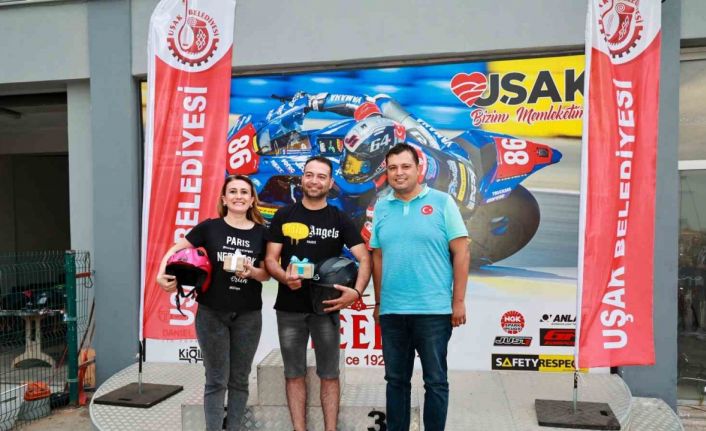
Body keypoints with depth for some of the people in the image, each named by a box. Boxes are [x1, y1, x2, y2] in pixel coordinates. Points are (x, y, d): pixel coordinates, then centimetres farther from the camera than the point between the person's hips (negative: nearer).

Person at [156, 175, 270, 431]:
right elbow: (176, 249, 0)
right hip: (212, 314, -2)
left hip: (248, 316, 2)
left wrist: (252, 272, -16)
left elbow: (267, 274, 5)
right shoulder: (209, 227, -2)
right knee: (216, 380, 5)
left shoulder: (261, 233, 2)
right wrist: (162, 274, -17)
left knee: (239, 379, 12)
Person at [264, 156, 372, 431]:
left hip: (326, 306, 0)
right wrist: (284, 277, -20)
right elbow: (270, 259, 2)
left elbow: (364, 258, -4)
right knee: (294, 374, 8)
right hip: (289, 307, 1)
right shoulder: (283, 216, 4)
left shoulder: (340, 220, 3)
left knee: (329, 374, 6)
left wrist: (356, 291, -21)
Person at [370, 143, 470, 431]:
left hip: (433, 310, -3)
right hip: (391, 311, 4)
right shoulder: (381, 208, 8)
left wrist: (458, 301, -7)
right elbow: (378, 257, 13)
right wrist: (378, 302, 12)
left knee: (435, 381, 8)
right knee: (396, 380, 15)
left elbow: (461, 252, -4)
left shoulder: (441, 202, -3)